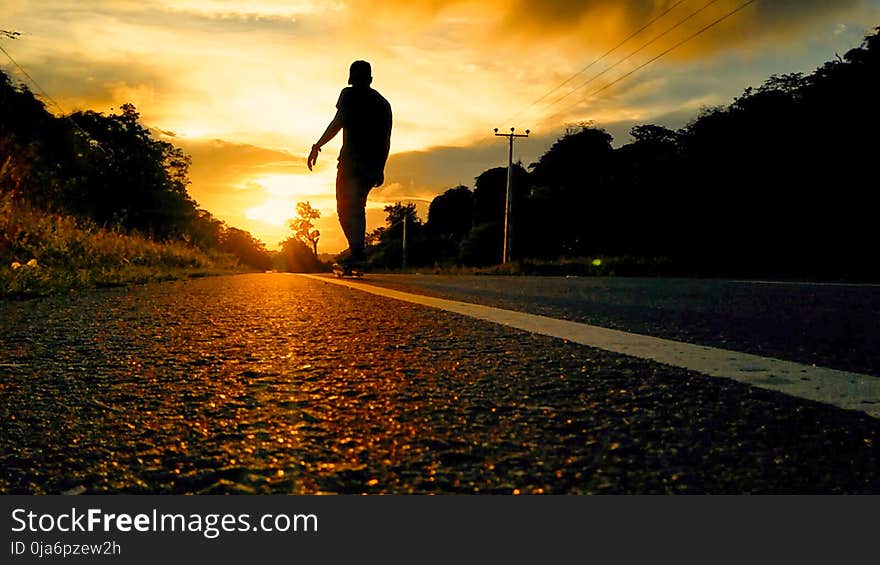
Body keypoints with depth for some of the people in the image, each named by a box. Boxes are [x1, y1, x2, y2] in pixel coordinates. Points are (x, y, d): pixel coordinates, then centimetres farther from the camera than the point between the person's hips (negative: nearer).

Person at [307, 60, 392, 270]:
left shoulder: (350, 94, 4)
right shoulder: (383, 102, 20)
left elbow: (339, 122, -10)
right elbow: (386, 140, 18)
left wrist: (317, 146, -7)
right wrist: (380, 168, 21)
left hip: (352, 160, -6)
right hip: (373, 164, 6)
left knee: (345, 208, -6)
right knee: (358, 206, 16)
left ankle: (356, 252, -21)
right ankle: (357, 252, 15)